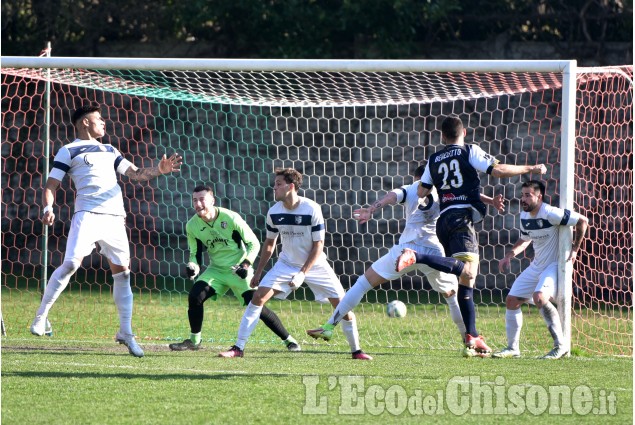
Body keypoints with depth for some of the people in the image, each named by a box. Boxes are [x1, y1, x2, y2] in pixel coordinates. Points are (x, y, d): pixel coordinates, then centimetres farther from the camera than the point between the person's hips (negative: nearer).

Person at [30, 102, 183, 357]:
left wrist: (159, 170, 5)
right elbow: (51, 185, 3)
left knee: (122, 271, 2)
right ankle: (41, 315, -9)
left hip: (114, 218, 5)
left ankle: (125, 333, 10)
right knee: (71, 263, -21)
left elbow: (136, 174, 24)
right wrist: (48, 208, -15)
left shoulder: (109, 151, 25)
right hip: (87, 214, -5)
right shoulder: (69, 151, 8)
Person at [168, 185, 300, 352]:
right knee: (195, 296, -16)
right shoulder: (192, 226, -7)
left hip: (239, 270, -4)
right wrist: (193, 266, -16)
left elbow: (254, 243, -10)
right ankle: (194, 341, 3)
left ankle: (288, 340, -1)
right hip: (216, 270, 4)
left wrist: (246, 264, -24)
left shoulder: (230, 218, -19)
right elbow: (195, 253, 6)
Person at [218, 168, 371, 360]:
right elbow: (269, 243, 7)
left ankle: (356, 350, 9)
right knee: (258, 297, -13)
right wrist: (258, 272, 8)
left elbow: (318, 245, -16)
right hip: (286, 263, 3)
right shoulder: (274, 212, -8)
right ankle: (238, 348, -10)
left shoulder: (312, 209, -20)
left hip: (314, 264, -3)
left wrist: (303, 273, -23)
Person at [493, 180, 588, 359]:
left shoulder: (550, 214, -22)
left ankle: (561, 346, -23)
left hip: (555, 265, -9)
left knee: (539, 297, -31)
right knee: (511, 301, 6)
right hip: (536, 267, 9)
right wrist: (509, 256, 8)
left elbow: (582, 221, -17)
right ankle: (512, 348, 18)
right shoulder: (524, 216, 3)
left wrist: (575, 250, -14)